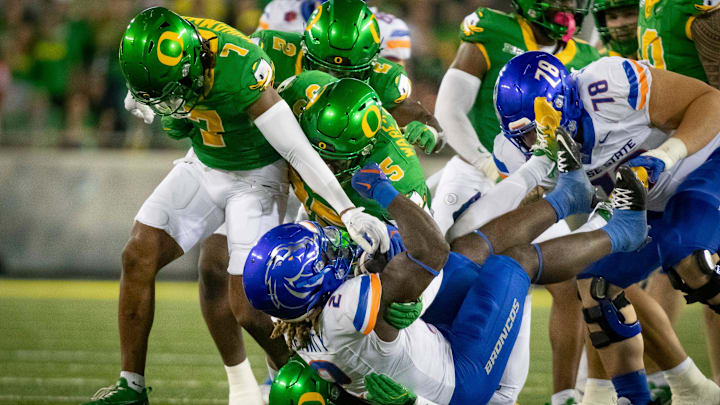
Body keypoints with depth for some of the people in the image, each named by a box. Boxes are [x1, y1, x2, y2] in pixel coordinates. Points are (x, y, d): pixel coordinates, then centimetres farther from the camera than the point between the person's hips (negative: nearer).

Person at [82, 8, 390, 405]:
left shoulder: (240, 73, -37)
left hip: (255, 178, -6)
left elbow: (298, 150, -33)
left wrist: (348, 211, -36)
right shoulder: (163, 49, -18)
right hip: (203, 166, 6)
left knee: (246, 308, -11)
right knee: (138, 257, -6)